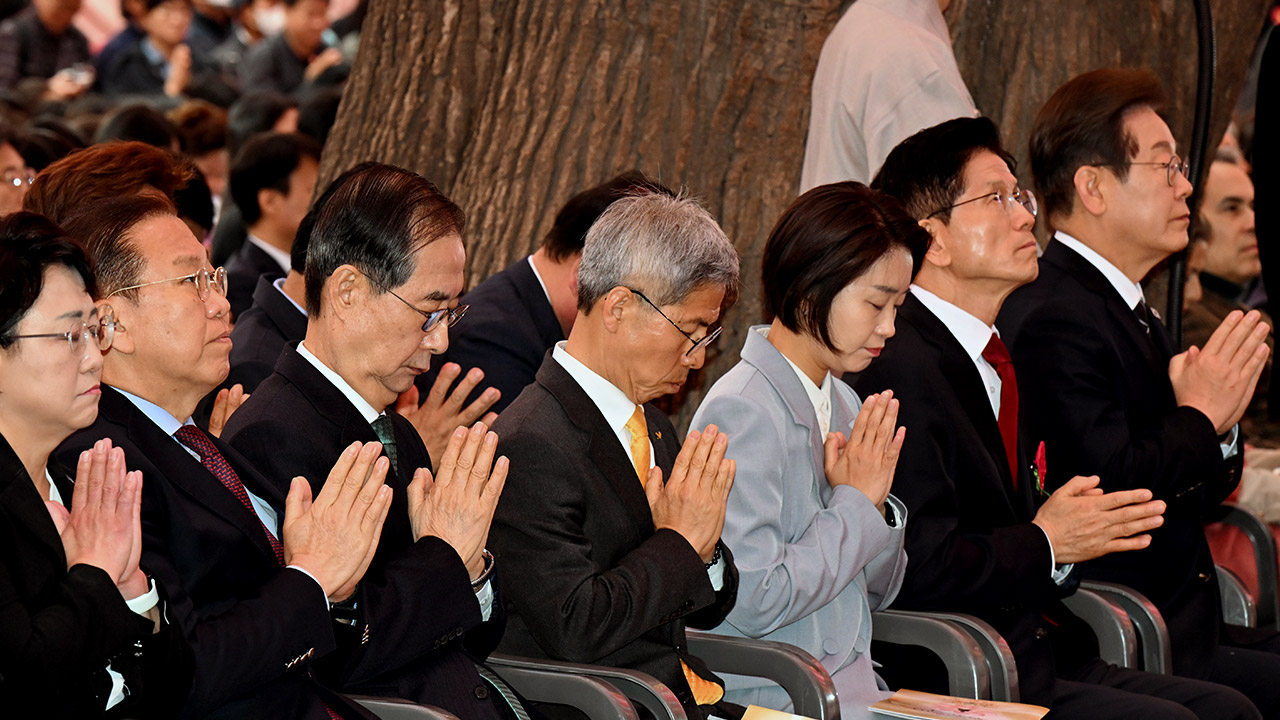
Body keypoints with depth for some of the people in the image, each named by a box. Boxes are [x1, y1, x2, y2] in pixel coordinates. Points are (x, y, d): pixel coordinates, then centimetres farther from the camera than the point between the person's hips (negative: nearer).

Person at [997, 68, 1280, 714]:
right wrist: (1200, 416, -9)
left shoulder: (1128, 307, 17)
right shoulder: (1052, 318, -16)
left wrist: (1218, 421, -1)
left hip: (1187, 623, 10)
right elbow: (1112, 487, -25)